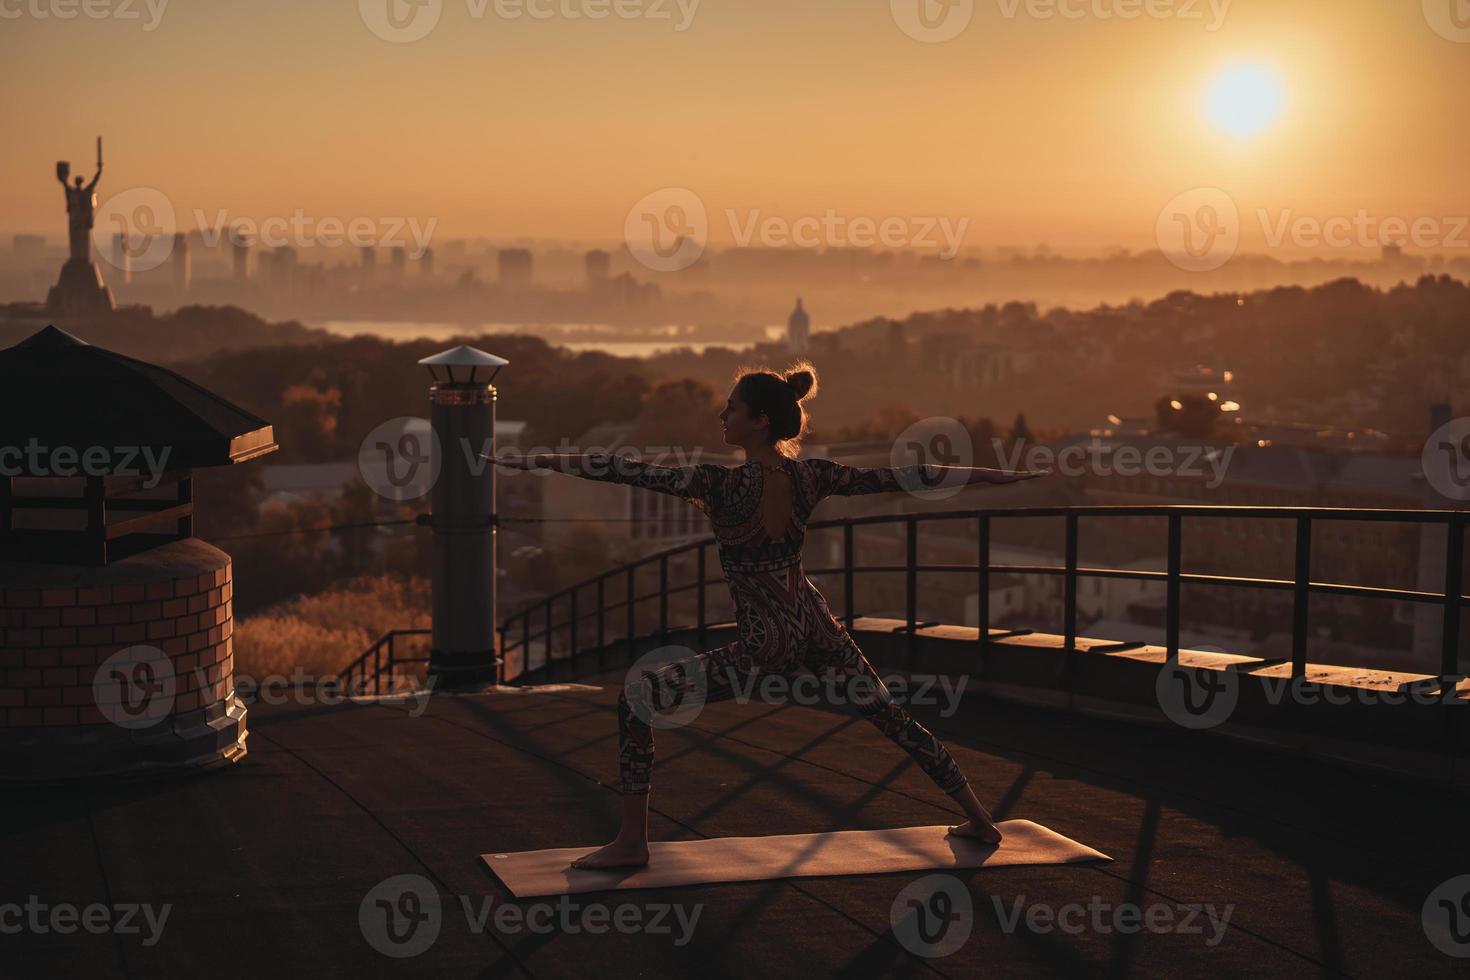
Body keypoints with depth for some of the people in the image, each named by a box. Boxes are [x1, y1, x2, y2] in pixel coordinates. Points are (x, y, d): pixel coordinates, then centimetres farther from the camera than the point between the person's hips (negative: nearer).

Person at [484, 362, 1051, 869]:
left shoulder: (723, 484, -18)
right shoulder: (810, 476, -2)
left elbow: (626, 471, -18)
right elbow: (906, 478, 4)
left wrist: (535, 460, -13)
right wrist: (1002, 475, 14)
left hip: (762, 646, -6)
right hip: (818, 630, 6)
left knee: (636, 699, -1)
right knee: (891, 716, 23)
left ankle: (632, 842, 0)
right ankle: (979, 820, 34)